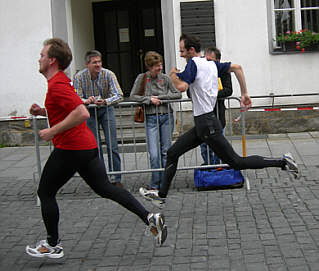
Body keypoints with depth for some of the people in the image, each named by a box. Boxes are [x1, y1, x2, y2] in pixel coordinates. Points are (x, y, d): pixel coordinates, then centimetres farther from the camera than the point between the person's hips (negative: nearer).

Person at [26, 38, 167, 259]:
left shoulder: (57, 85, -17)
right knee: (105, 188, 11)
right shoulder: (61, 80, 16)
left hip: (70, 148, -10)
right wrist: (43, 111, 15)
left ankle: (53, 246, 17)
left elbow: (81, 113, -29)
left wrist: (52, 131, -22)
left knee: (45, 193, 7)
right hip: (87, 145, 10)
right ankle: (149, 217, 4)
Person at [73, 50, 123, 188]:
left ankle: (116, 178, 3)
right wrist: (86, 101, -36)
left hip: (106, 110, 0)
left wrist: (105, 101, -40)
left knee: (112, 146, -5)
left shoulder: (108, 74, -15)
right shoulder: (79, 77, -13)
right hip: (89, 112, 0)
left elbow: (118, 95, -21)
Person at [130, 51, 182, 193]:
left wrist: (161, 97, -7)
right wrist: (149, 99, -12)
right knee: (154, 154, -9)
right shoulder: (142, 78, 0)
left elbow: (178, 94, 3)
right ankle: (155, 185, 5)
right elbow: (132, 96, 0)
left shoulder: (165, 78, 4)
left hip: (166, 117, 2)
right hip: (151, 118, -2)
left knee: (166, 152, 4)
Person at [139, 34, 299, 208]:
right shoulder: (212, 64, 12)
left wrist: (173, 75, -4)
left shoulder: (193, 63, -13)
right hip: (201, 124, 10)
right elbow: (237, 67, 14)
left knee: (236, 162, -4)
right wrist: (244, 94, 16)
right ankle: (162, 196, 15)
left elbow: (182, 87, -25)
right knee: (172, 153, 11)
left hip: (207, 124, -10)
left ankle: (282, 162, 1)